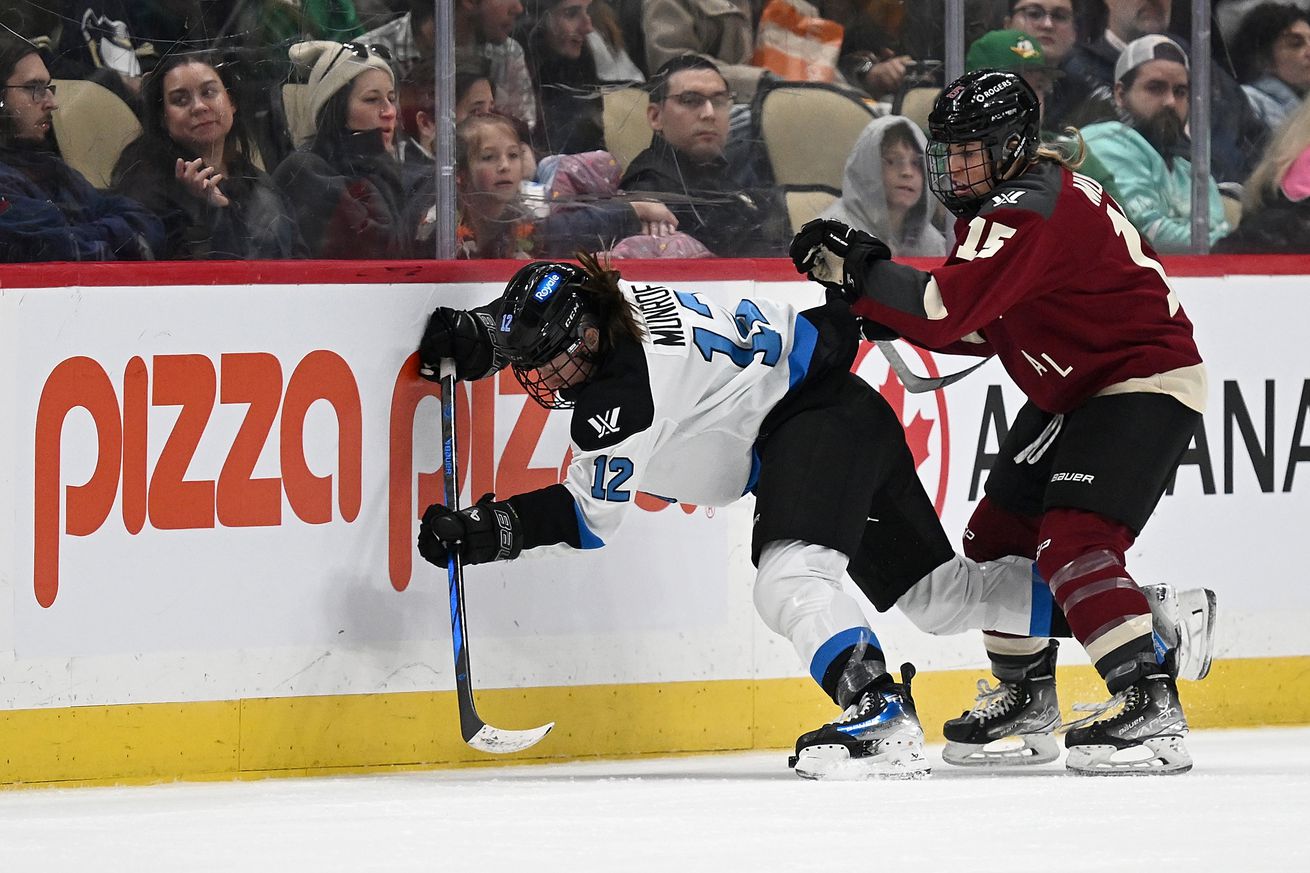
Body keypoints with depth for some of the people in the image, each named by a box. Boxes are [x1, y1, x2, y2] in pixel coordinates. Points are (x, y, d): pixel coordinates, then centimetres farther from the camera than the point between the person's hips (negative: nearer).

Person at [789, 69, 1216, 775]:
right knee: (999, 533, 14)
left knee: (1072, 541, -25)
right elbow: (983, 326, 11)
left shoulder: (1031, 211, -25)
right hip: (1072, 391, 11)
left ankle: (1151, 707, -29)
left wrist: (857, 270, -29)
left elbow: (948, 307, -35)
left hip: (1148, 381, -11)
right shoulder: (1001, 203, 8)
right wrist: (889, 313, -4)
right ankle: (1026, 698, 28)